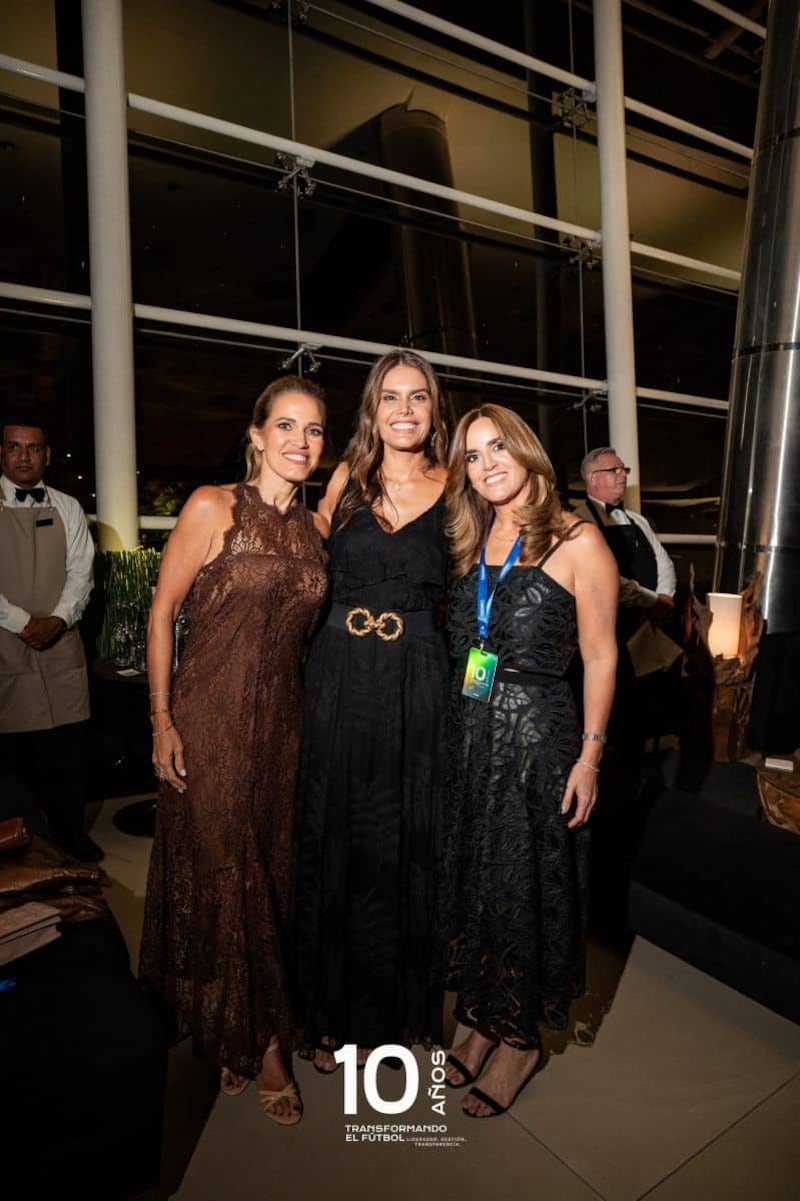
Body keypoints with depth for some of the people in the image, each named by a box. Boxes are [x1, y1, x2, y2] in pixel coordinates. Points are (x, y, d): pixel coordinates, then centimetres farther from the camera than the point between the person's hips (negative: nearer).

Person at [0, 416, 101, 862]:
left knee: (68, 748, 4)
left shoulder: (68, 508, 10)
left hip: (60, 641, 2)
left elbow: (81, 573, 3)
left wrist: (57, 619, -10)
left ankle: (70, 830, 19)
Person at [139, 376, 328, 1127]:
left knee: (270, 870, 15)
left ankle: (251, 1034, 37)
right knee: (222, 874, 5)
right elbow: (162, 611, -7)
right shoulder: (213, 507, -8)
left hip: (281, 719, 5)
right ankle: (258, 1038, 26)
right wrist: (161, 718, -10)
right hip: (209, 717, -5)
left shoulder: (312, 527, 7)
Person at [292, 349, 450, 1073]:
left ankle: (395, 1010, 35)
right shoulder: (347, 478, 6)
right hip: (340, 678, 2)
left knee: (403, 849, 11)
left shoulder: (452, 489, 2)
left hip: (417, 685, -1)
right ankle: (332, 1010, 33)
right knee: (334, 842, 11)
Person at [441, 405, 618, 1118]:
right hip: (467, 737, 6)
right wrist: (447, 732, 5)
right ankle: (483, 1020, 39)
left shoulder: (578, 542, -8)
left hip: (536, 737, -5)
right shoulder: (469, 543, 8)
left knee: (525, 888, 9)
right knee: (470, 881, 16)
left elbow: (600, 655, -8)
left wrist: (590, 755, -10)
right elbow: (454, 645, 11)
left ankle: (522, 1039, 33)